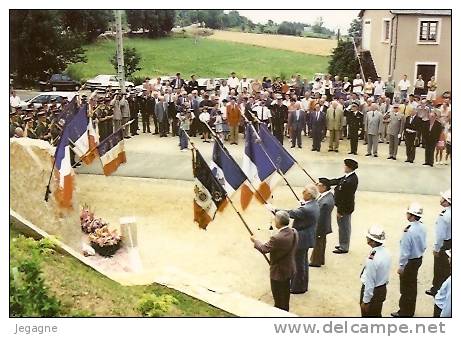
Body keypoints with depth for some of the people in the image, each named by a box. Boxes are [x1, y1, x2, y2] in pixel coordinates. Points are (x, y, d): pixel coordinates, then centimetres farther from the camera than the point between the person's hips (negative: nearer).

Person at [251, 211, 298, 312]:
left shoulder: (277, 238, -34)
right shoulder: (294, 232, -10)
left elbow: (264, 249, -19)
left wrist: (255, 241, -2)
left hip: (278, 272, -8)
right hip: (289, 269, 8)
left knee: (279, 298, 13)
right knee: (285, 295, 28)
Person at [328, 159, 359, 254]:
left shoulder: (350, 181, -30)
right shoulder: (348, 176, -1)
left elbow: (346, 197, -27)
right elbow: (337, 181, 10)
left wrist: (340, 211, -21)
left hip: (345, 208, -9)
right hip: (346, 207, 9)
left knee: (344, 227, 6)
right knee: (344, 227, 22)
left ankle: (344, 248, 21)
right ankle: (343, 245, 37)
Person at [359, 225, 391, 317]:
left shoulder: (372, 259, -32)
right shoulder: (386, 252, -7)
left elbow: (369, 283, -25)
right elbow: (386, 273, 6)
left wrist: (365, 301, -15)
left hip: (373, 291, -7)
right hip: (383, 289, 7)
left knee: (368, 315, 14)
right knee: (377, 315, 24)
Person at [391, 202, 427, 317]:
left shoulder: (409, 231, -30)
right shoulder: (422, 227, -5)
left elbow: (405, 252, -23)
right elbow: (424, 245, 7)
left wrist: (401, 266, -13)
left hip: (409, 262, -8)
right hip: (419, 259, 8)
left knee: (406, 288, 8)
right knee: (413, 285, 21)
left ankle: (404, 313, 22)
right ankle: (410, 311, 36)